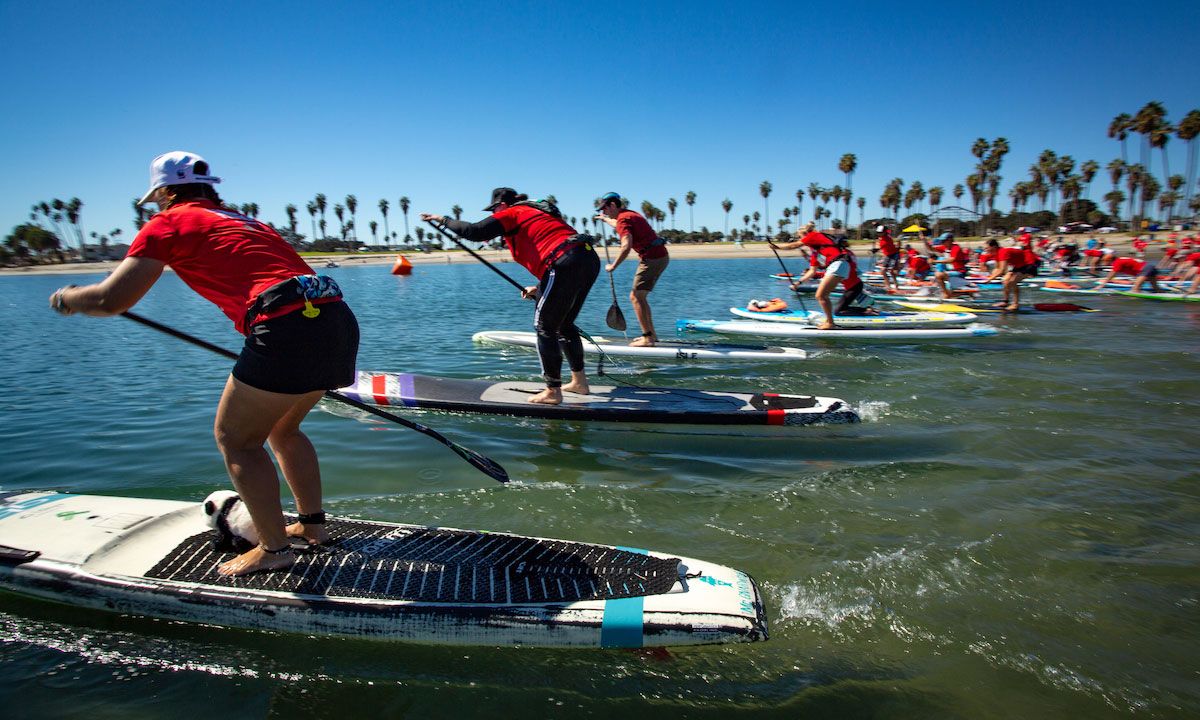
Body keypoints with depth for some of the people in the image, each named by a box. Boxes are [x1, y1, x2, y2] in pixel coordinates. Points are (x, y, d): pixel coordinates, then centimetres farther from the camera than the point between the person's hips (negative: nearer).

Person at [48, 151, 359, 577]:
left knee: (235, 439, 9)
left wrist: (68, 299, 25)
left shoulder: (171, 223, 9)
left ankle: (273, 549, 13)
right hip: (339, 319, 8)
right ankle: (312, 524, 32)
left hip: (289, 328, -8)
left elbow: (112, 299, 4)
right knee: (281, 429, 26)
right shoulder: (244, 221, 30)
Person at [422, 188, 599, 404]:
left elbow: (475, 232, -7)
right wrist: (539, 288, 28)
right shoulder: (539, 213, 31)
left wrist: (443, 219, 6)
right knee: (564, 325, 21)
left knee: (545, 327, 2)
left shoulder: (513, 214, 5)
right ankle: (579, 382, 27)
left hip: (567, 266, -9)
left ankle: (552, 391, 4)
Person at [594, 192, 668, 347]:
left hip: (651, 258, -10)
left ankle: (648, 338, -8)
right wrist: (605, 219, 61)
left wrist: (613, 266, -16)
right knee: (640, 296, 16)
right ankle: (651, 334, 20)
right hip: (661, 255, 10)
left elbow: (626, 246, -26)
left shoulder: (623, 219, -12)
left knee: (635, 297, -6)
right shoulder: (630, 214, 19)